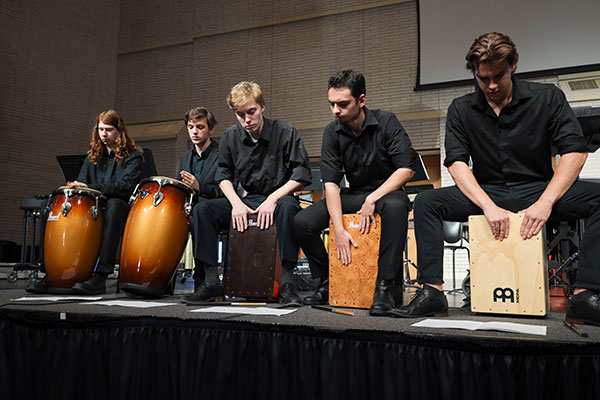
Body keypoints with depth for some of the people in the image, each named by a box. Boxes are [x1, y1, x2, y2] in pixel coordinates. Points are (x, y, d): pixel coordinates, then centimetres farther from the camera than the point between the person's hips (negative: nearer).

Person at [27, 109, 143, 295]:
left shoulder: (132, 156, 1)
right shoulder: (93, 156, 20)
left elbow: (125, 186, -16)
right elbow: (81, 182, 13)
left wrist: (90, 188, -25)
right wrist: (73, 187, -12)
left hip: (122, 211, -5)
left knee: (114, 203, -39)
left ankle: (100, 276, -45)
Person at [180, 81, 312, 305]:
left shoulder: (285, 132, -10)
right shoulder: (230, 137, 2)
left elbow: (302, 175, -11)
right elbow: (224, 175, 8)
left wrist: (273, 198, -22)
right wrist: (236, 203, -11)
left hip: (277, 198, -4)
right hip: (245, 200, 4)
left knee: (288, 206, -39)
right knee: (203, 208, -18)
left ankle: (287, 284, -33)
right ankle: (211, 282, -15)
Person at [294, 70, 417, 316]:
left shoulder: (386, 122, -11)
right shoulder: (332, 133, -4)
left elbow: (407, 169, -17)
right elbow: (331, 183, -10)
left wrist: (372, 199, -24)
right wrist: (339, 230, -20)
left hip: (386, 191, -3)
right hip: (353, 194, 3)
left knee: (396, 207, -40)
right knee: (302, 222, -17)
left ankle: (385, 287, -30)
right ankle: (327, 282, 2)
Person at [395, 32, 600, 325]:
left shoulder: (547, 97, -1)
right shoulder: (461, 109, 2)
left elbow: (575, 151, -9)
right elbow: (456, 163, -9)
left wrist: (545, 203, -24)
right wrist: (489, 206, -25)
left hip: (537, 190, 0)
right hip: (486, 194, 1)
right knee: (426, 202, -22)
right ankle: (432, 292, -25)